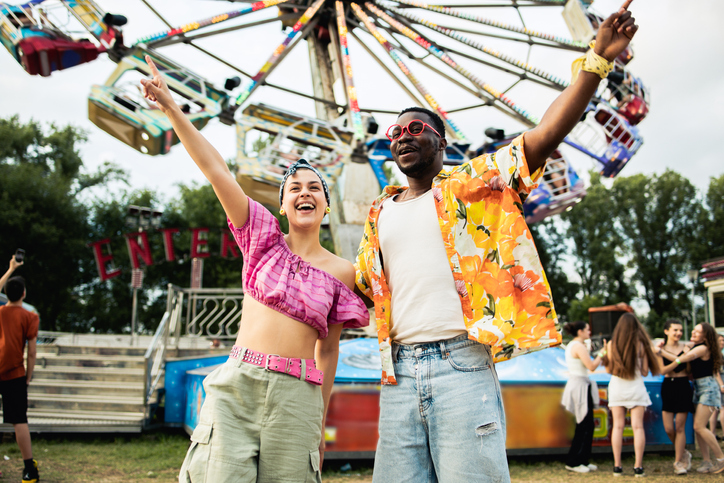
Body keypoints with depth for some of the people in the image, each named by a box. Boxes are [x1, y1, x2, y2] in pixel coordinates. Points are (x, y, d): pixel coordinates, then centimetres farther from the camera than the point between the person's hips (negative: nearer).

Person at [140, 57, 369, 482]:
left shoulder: (341, 272, 7)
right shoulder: (266, 240, 7)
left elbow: (328, 350, 12)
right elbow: (216, 171, -1)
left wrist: (321, 423, 12)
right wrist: (171, 107, -6)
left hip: (296, 395, 0)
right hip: (236, 383, 0)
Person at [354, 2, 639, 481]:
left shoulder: (474, 185, 5)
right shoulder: (380, 213, 18)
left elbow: (546, 135, -6)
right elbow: (361, 280, 31)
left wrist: (598, 60, -15)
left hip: (461, 364, -4)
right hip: (399, 374, 4)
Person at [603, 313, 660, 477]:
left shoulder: (612, 345, -3)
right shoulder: (640, 344, -6)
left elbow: (609, 369, 1)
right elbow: (645, 371, -3)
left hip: (616, 387, 1)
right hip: (636, 388, -1)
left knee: (618, 426, 5)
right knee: (637, 426, 1)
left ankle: (617, 466, 5)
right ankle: (638, 467, -2)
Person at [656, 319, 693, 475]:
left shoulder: (685, 348, 0)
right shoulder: (661, 349, 2)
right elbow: (663, 370, -10)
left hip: (683, 387, -1)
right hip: (667, 387, 2)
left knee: (679, 427, 0)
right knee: (668, 429, 1)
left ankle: (679, 462, 11)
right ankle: (684, 454, 26)